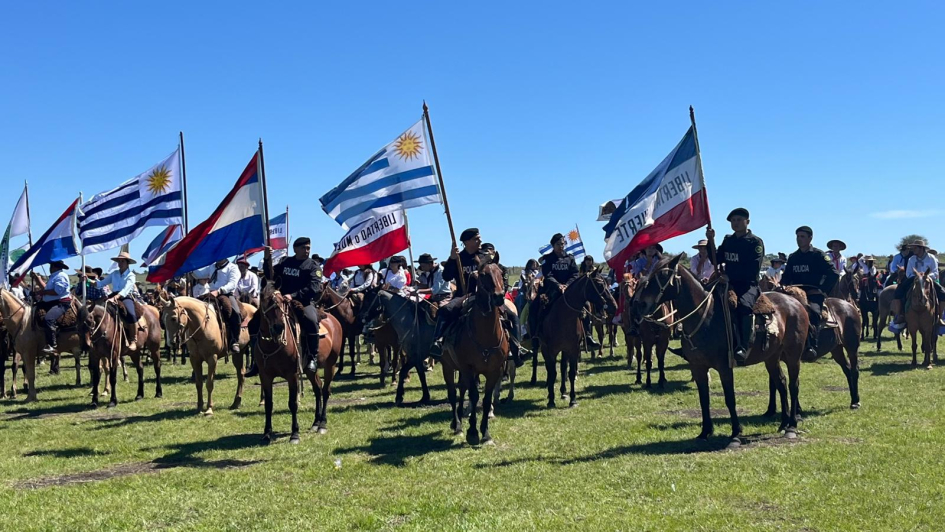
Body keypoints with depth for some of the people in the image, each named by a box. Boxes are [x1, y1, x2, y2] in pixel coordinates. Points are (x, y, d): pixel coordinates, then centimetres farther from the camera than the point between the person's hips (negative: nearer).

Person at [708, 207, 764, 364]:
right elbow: (717, 260, 15)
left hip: (748, 284, -6)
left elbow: (753, 269, -12)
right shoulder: (728, 240, 17)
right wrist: (710, 241, 3)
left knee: (744, 305, -35)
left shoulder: (756, 242, -1)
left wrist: (729, 273, -17)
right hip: (730, 284, 6)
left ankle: (743, 348, -40)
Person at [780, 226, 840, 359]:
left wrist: (822, 290, -12)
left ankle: (812, 346, -37)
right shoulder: (792, 257, 15)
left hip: (814, 294, -6)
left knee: (812, 311, -31)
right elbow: (786, 278, 18)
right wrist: (782, 289, -2)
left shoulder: (819, 255, 0)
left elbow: (834, 274, -6)